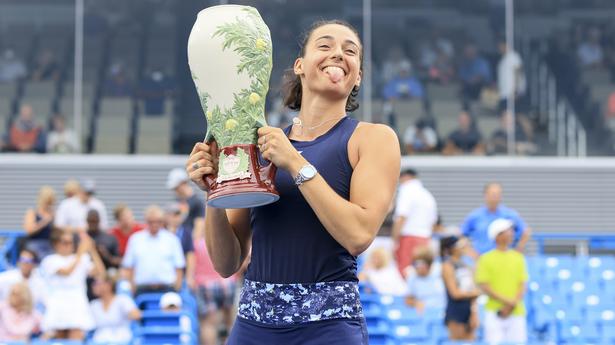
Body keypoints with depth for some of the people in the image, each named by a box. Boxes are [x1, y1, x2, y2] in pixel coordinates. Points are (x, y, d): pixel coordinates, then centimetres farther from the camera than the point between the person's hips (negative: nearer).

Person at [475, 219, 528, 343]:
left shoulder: (518, 257, 11)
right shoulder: (486, 259, 1)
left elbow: (522, 284, 7)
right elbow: (484, 286, -4)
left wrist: (513, 303, -10)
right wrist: (505, 301, -13)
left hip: (516, 313, 3)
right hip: (494, 312, -3)